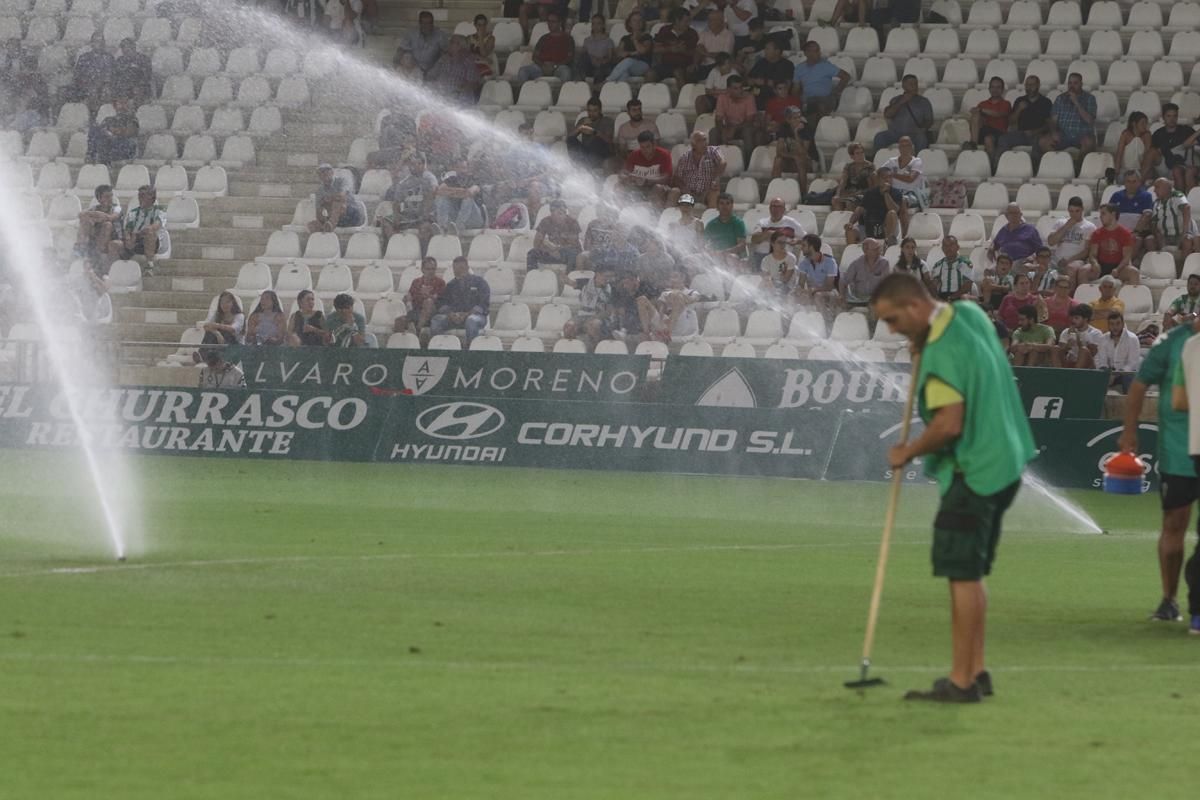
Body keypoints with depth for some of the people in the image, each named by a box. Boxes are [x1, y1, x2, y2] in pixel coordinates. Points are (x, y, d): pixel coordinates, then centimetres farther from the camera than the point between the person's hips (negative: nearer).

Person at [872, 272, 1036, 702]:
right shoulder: (970, 314, 6)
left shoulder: (942, 352, -22)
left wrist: (907, 452, -11)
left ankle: (961, 681, -6)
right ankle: (976, 671, 18)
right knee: (972, 573, 15)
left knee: (962, 575, -6)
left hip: (973, 473, -10)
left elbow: (949, 425, -26)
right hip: (1003, 462, 10)